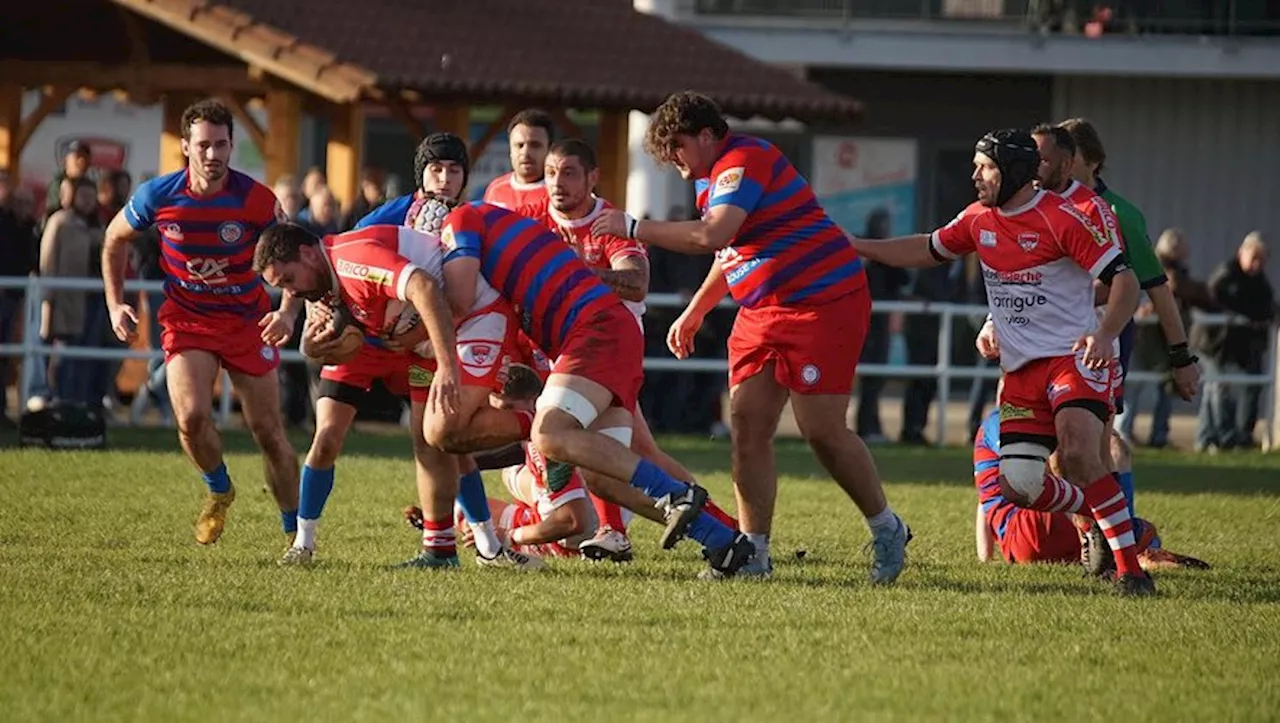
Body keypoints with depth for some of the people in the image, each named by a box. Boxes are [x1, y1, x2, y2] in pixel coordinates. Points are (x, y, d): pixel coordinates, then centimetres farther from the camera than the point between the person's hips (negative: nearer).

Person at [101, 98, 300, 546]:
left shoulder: (256, 200, -16)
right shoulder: (157, 196, -12)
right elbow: (115, 238, 8)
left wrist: (288, 312, -24)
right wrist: (115, 305, 1)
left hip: (247, 320, 0)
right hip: (186, 320, 0)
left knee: (269, 433, 0)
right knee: (192, 416, -21)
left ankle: (295, 533, 16)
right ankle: (219, 491, 10)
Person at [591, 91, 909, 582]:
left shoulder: (744, 161, -17)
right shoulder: (712, 179, 15)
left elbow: (711, 236, -30)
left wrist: (633, 227, -24)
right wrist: (694, 312, 31)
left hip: (825, 302, -10)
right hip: (763, 312, 10)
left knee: (822, 430, -10)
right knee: (748, 425, -2)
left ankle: (888, 532, 8)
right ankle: (753, 552, 0)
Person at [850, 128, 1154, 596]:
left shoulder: (1061, 219, -13)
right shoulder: (978, 220, 9)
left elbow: (1124, 279, -14)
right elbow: (929, 250, 27)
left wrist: (1105, 334, -31)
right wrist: (855, 246, 24)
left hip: (1075, 356, -7)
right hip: (1022, 369, 7)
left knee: (1077, 454, -29)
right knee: (1019, 483, -6)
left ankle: (1129, 569, -24)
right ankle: (1097, 521, 23)